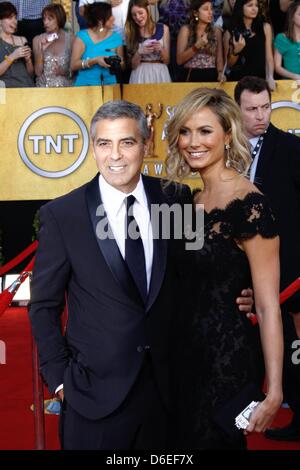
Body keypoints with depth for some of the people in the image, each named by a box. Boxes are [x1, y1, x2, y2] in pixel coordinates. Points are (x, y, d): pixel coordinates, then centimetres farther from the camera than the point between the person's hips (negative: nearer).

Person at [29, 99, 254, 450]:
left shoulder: (176, 199, -3)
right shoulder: (61, 215, -8)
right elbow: (44, 306, -2)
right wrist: (59, 378, -5)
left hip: (168, 382, 2)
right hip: (97, 390, -2)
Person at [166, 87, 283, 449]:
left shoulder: (249, 206, -18)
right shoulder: (196, 201, 7)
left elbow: (268, 306, -20)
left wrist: (274, 391, -22)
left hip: (227, 356, -8)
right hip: (189, 351, 8)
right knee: (184, 439, 20)